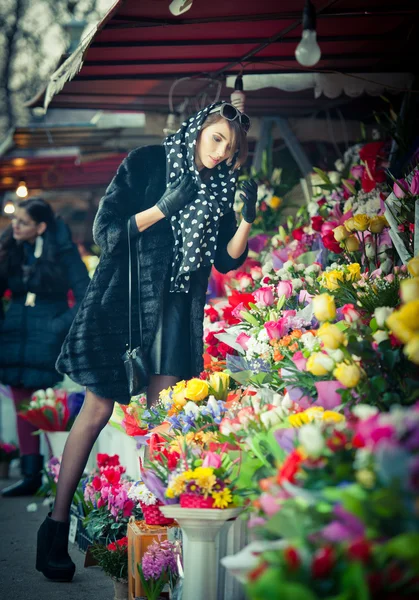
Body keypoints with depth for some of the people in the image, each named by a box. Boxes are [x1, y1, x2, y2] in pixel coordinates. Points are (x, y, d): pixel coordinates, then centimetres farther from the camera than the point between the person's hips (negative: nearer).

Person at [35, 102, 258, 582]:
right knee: (98, 408, -5)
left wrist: (247, 221, -10)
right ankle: (56, 525, 2)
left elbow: (228, 261, 7)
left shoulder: (221, 187, 7)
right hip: (125, 298, -4)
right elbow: (104, 231, -9)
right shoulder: (146, 163, -4)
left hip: (177, 309, 4)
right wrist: (163, 209, -19)